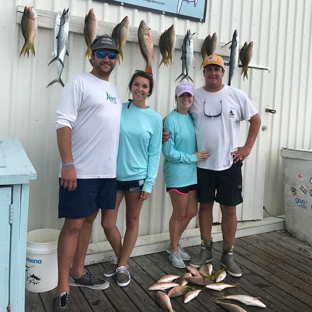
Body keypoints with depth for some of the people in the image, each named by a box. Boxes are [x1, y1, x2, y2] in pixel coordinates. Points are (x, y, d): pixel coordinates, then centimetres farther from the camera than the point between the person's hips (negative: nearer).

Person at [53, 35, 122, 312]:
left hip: (107, 170, 7)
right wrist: (67, 164, -22)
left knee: (89, 220, 15)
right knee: (73, 224, -2)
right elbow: (63, 123, -15)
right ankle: (62, 288, 10)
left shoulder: (114, 89, 16)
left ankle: (77, 272, 31)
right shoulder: (79, 83, -7)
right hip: (81, 171, -7)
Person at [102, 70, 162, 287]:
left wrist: (149, 183, -7)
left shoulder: (155, 118, -3)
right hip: (114, 175, 1)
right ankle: (118, 256, 34)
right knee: (107, 223, 5)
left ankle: (123, 265, 31)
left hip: (137, 177, 0)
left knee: (132, 222, 12)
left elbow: (155, 153, -2)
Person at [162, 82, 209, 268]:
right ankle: (174, 250, 28)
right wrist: (193, 157, -13)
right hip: (177, 174, -7)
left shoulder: (192, 117, 6)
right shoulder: (171, 120, -15)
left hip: (192, 173, 7)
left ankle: (175, 244, 36)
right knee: (179, 214, 6)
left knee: (192, 212, 14)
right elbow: (168, 152, -18)